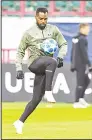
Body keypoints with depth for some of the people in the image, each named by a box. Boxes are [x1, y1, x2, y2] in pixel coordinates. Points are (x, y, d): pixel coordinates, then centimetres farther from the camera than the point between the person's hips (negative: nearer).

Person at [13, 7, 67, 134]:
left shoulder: (53, 29, 8)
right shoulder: (29, 33, 2)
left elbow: (63, 44, 12)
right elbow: (20, 51, 8)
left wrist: (61, 57, -8)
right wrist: (19, 68, -1)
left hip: (46, 68, 4)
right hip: (34, 63, -4)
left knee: (37, 98, 1)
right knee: (52, 61, -37)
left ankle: (20, 122, 11)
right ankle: (48, 92, -39)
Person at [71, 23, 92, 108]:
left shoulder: (75, 38, 13)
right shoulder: (82, 39, -15)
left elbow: (73, 52, 17)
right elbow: (84, 53, -19)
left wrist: (72, 64, 22)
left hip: (76, 63, 9)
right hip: (81, 64, -9)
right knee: (80, 83, -4)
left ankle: (81, 98, 16)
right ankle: (76, 102, -2)